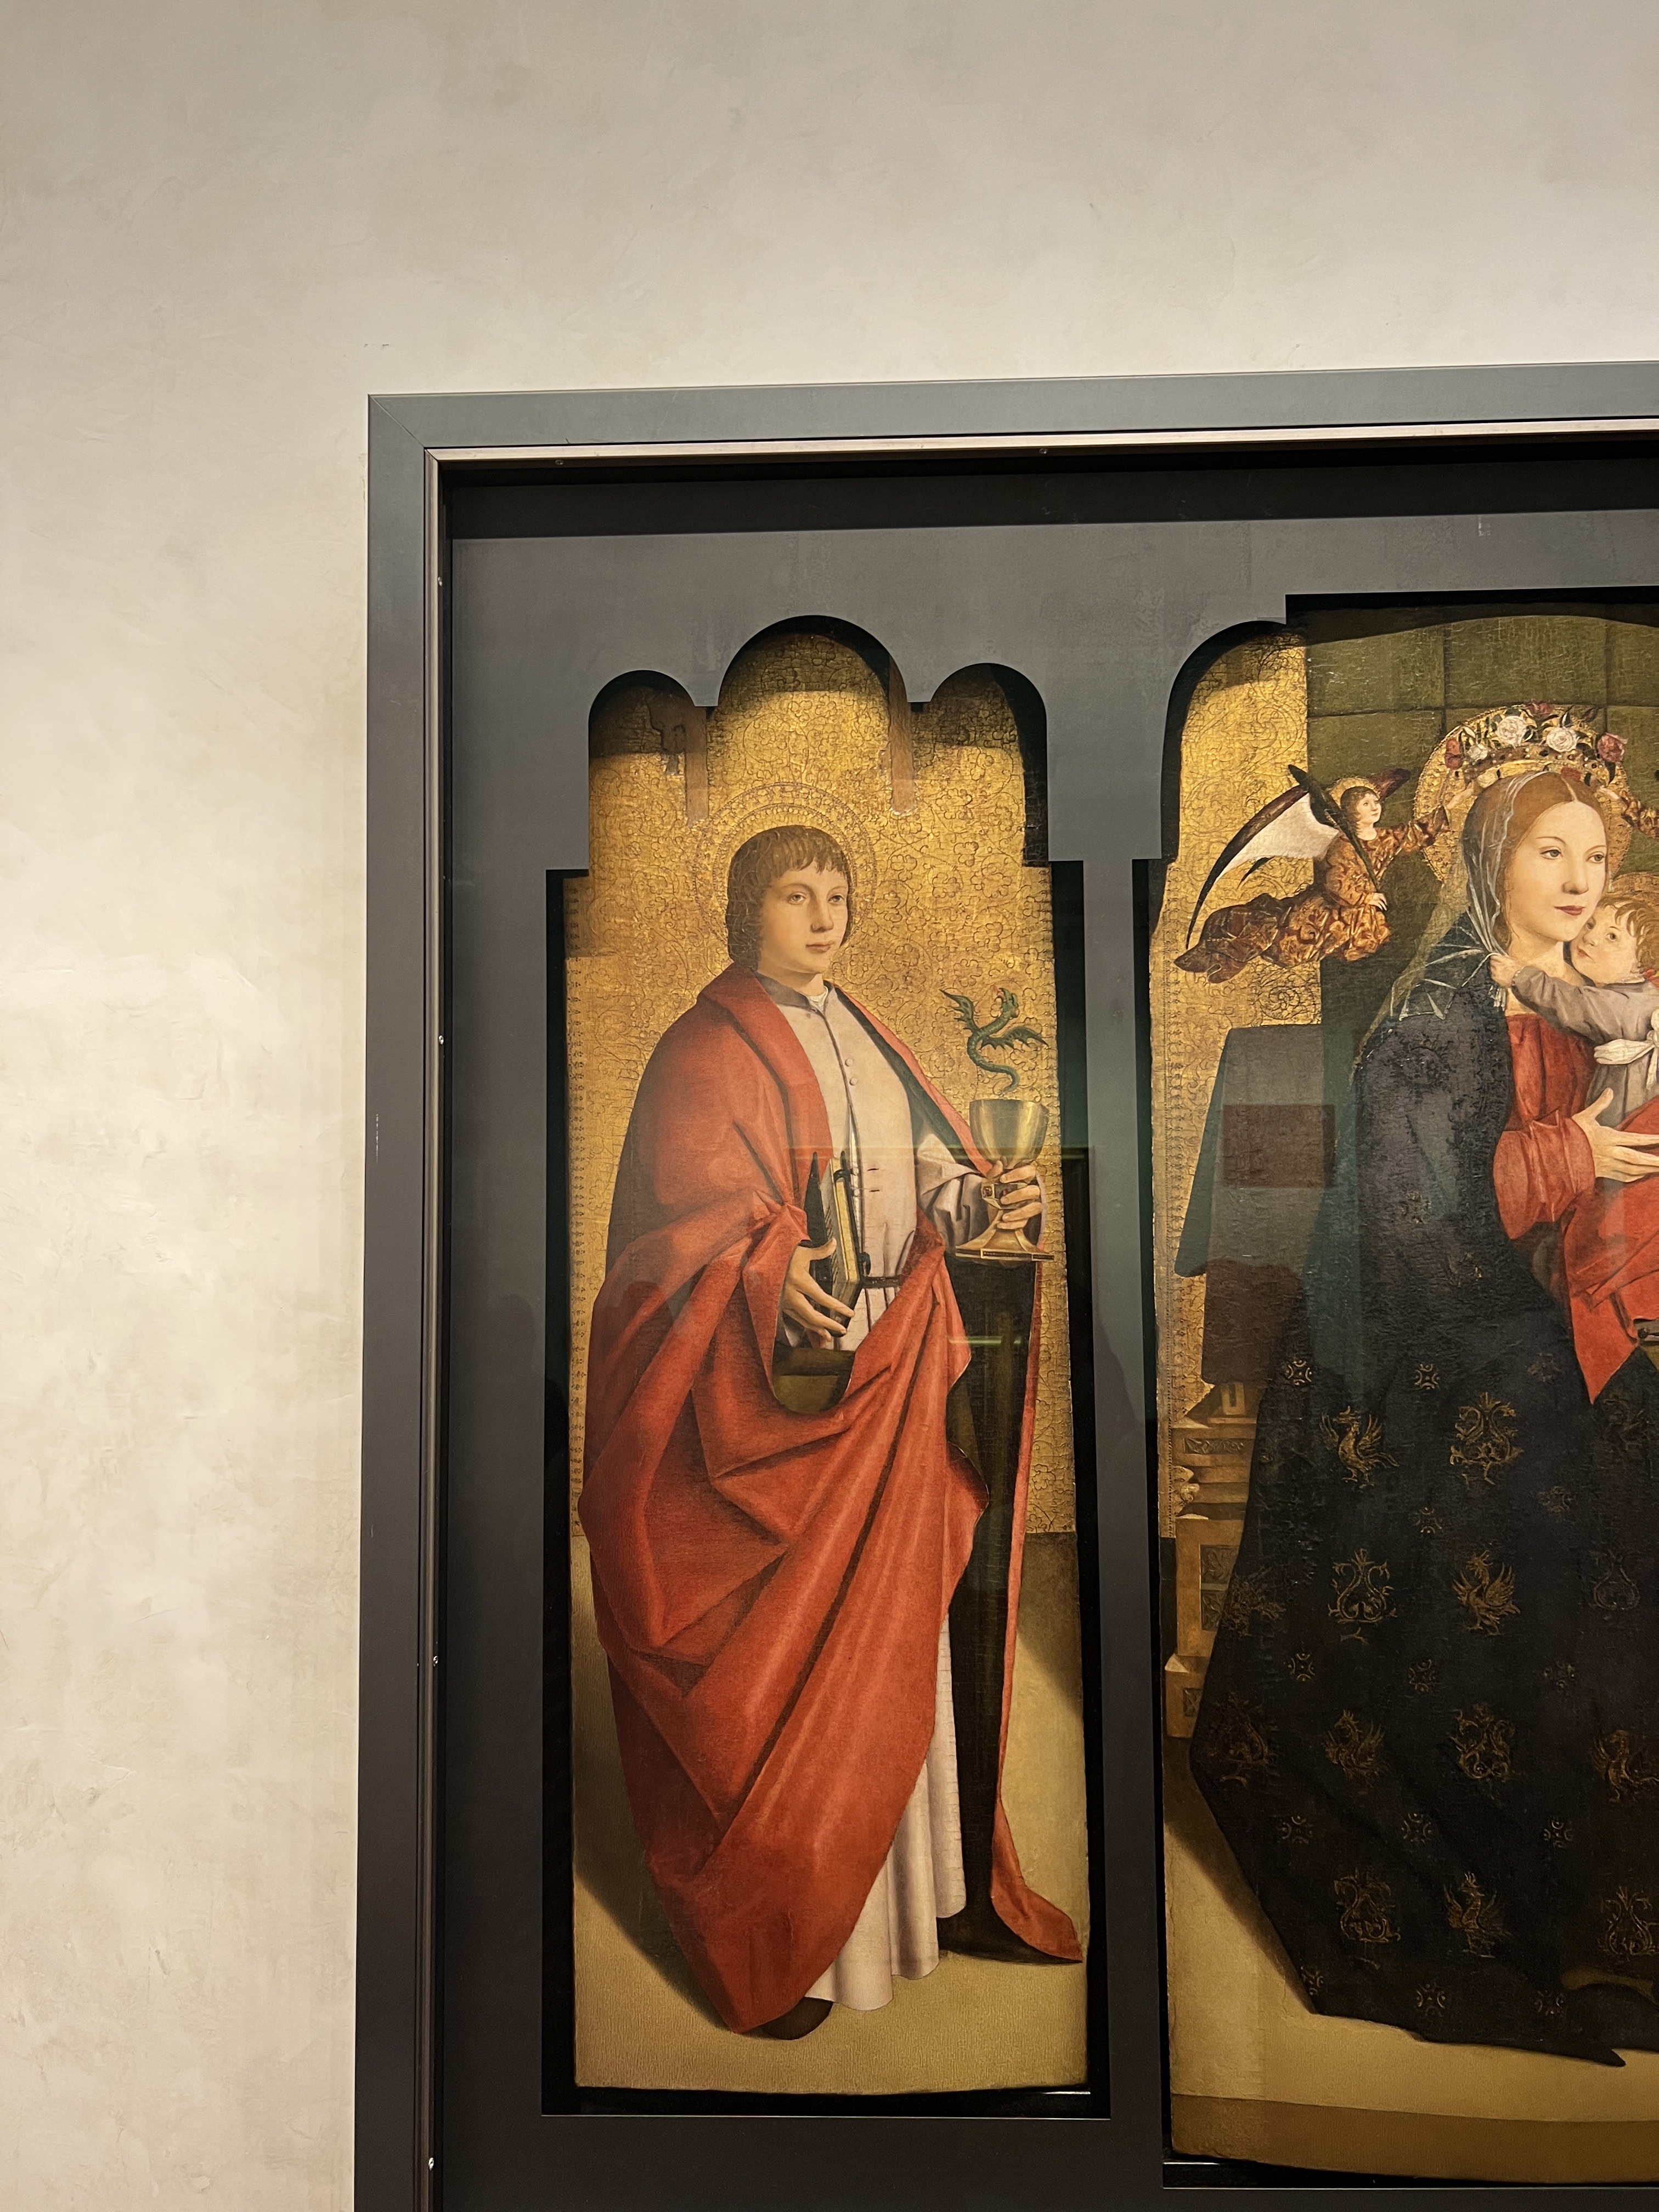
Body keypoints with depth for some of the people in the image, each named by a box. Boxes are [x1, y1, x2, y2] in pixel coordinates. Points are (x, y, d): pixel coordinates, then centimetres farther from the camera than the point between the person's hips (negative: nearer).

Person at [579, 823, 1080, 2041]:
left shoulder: (865, 1038, 17)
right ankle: (768, 1937, 15)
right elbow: (690, 1218, -13)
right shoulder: (708, 1050, -4)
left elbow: (925, 1175, 12)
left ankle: (901, 1875, 29)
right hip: (775, 1386, -6)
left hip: (894, 1369, 7)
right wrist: (775, 1274, -30)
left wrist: (982, 1200, -8)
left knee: (892, 1629, 13)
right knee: (777, 1658, 0)